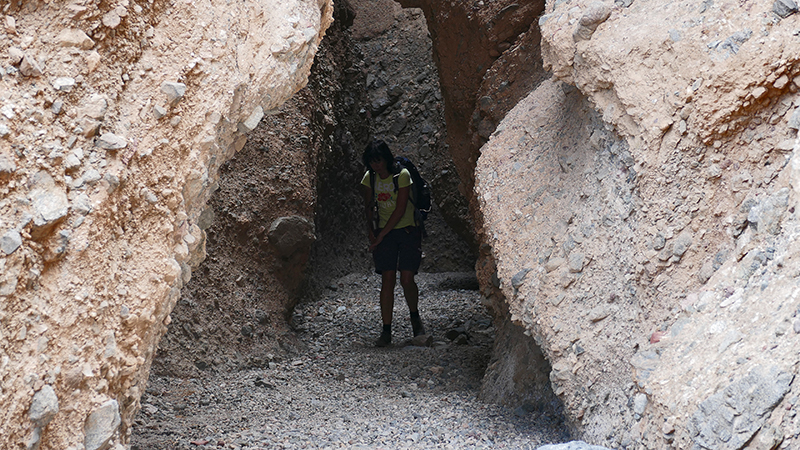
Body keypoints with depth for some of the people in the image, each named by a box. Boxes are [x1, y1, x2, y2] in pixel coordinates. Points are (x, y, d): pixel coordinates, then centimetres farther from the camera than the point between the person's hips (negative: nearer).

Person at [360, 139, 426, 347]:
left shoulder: (402, 176, -14)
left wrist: (381, 235, -16)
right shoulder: (369, 178, 0)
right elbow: (369, 206, 14)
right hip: (384, 232, 3)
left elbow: (400, 209, -16)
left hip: (407, 230, -3)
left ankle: (415, 316, 20)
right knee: (387, 280, -6)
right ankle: (386, 331, -4)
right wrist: (370, 229, -1)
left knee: (407, 280, -9)